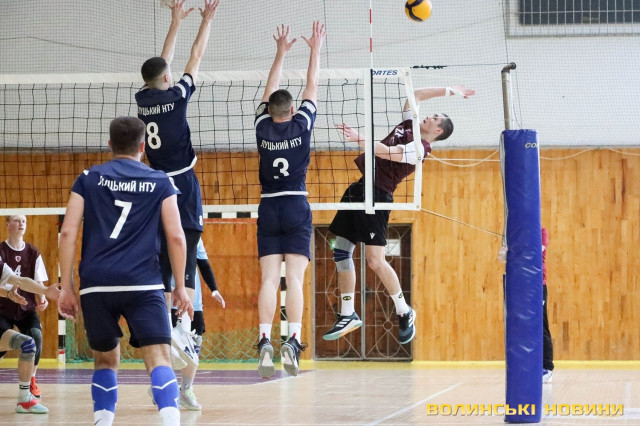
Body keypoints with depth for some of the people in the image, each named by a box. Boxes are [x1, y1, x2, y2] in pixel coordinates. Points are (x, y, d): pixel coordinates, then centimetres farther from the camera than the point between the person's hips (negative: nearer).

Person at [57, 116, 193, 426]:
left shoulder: (88, 179, 11)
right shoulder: (160, 182, 9)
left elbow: (68, 232, 4)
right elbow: (176, 236, 4)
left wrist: (66, 288, 8)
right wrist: (180, 287, 12)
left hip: (95, 285, 2)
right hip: (143, 284, -2)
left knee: (105, 360, 19)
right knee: (159, 357, -8)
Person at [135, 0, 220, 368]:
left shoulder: (143, 99, 6)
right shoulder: (176, 95, -7)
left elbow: (162, 62, 20)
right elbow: (196, 58, 3)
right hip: (182, 185, -6)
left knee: (161, 260, 7)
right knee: (186, 258, -10)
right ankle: (183, 328, -23)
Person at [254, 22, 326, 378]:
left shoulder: (263, 127, 3)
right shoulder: (301, 125, -2)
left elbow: (270, 92, 18)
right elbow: (312, 87, 9)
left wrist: (281, 54, 27)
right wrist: (316, 50, 20)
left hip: (268, 209, 2)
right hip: (297, 208, -2)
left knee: (269, 279, -2)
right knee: (295, 279, -8)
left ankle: (265, 342, -16)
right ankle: (294, 342, -21)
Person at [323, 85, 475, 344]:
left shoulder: (419, 148, -10)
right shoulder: (408, 126, 15)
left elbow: (386, 152, -24)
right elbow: (416, 95, 25)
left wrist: (358, 139, -34)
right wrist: (449, 91, 31)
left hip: (377, 195, -9)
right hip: (359, 188, 9)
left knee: (375, 262, -13)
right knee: (341, 253, 6)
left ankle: (405, 313, 5)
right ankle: (348, 315, 15)